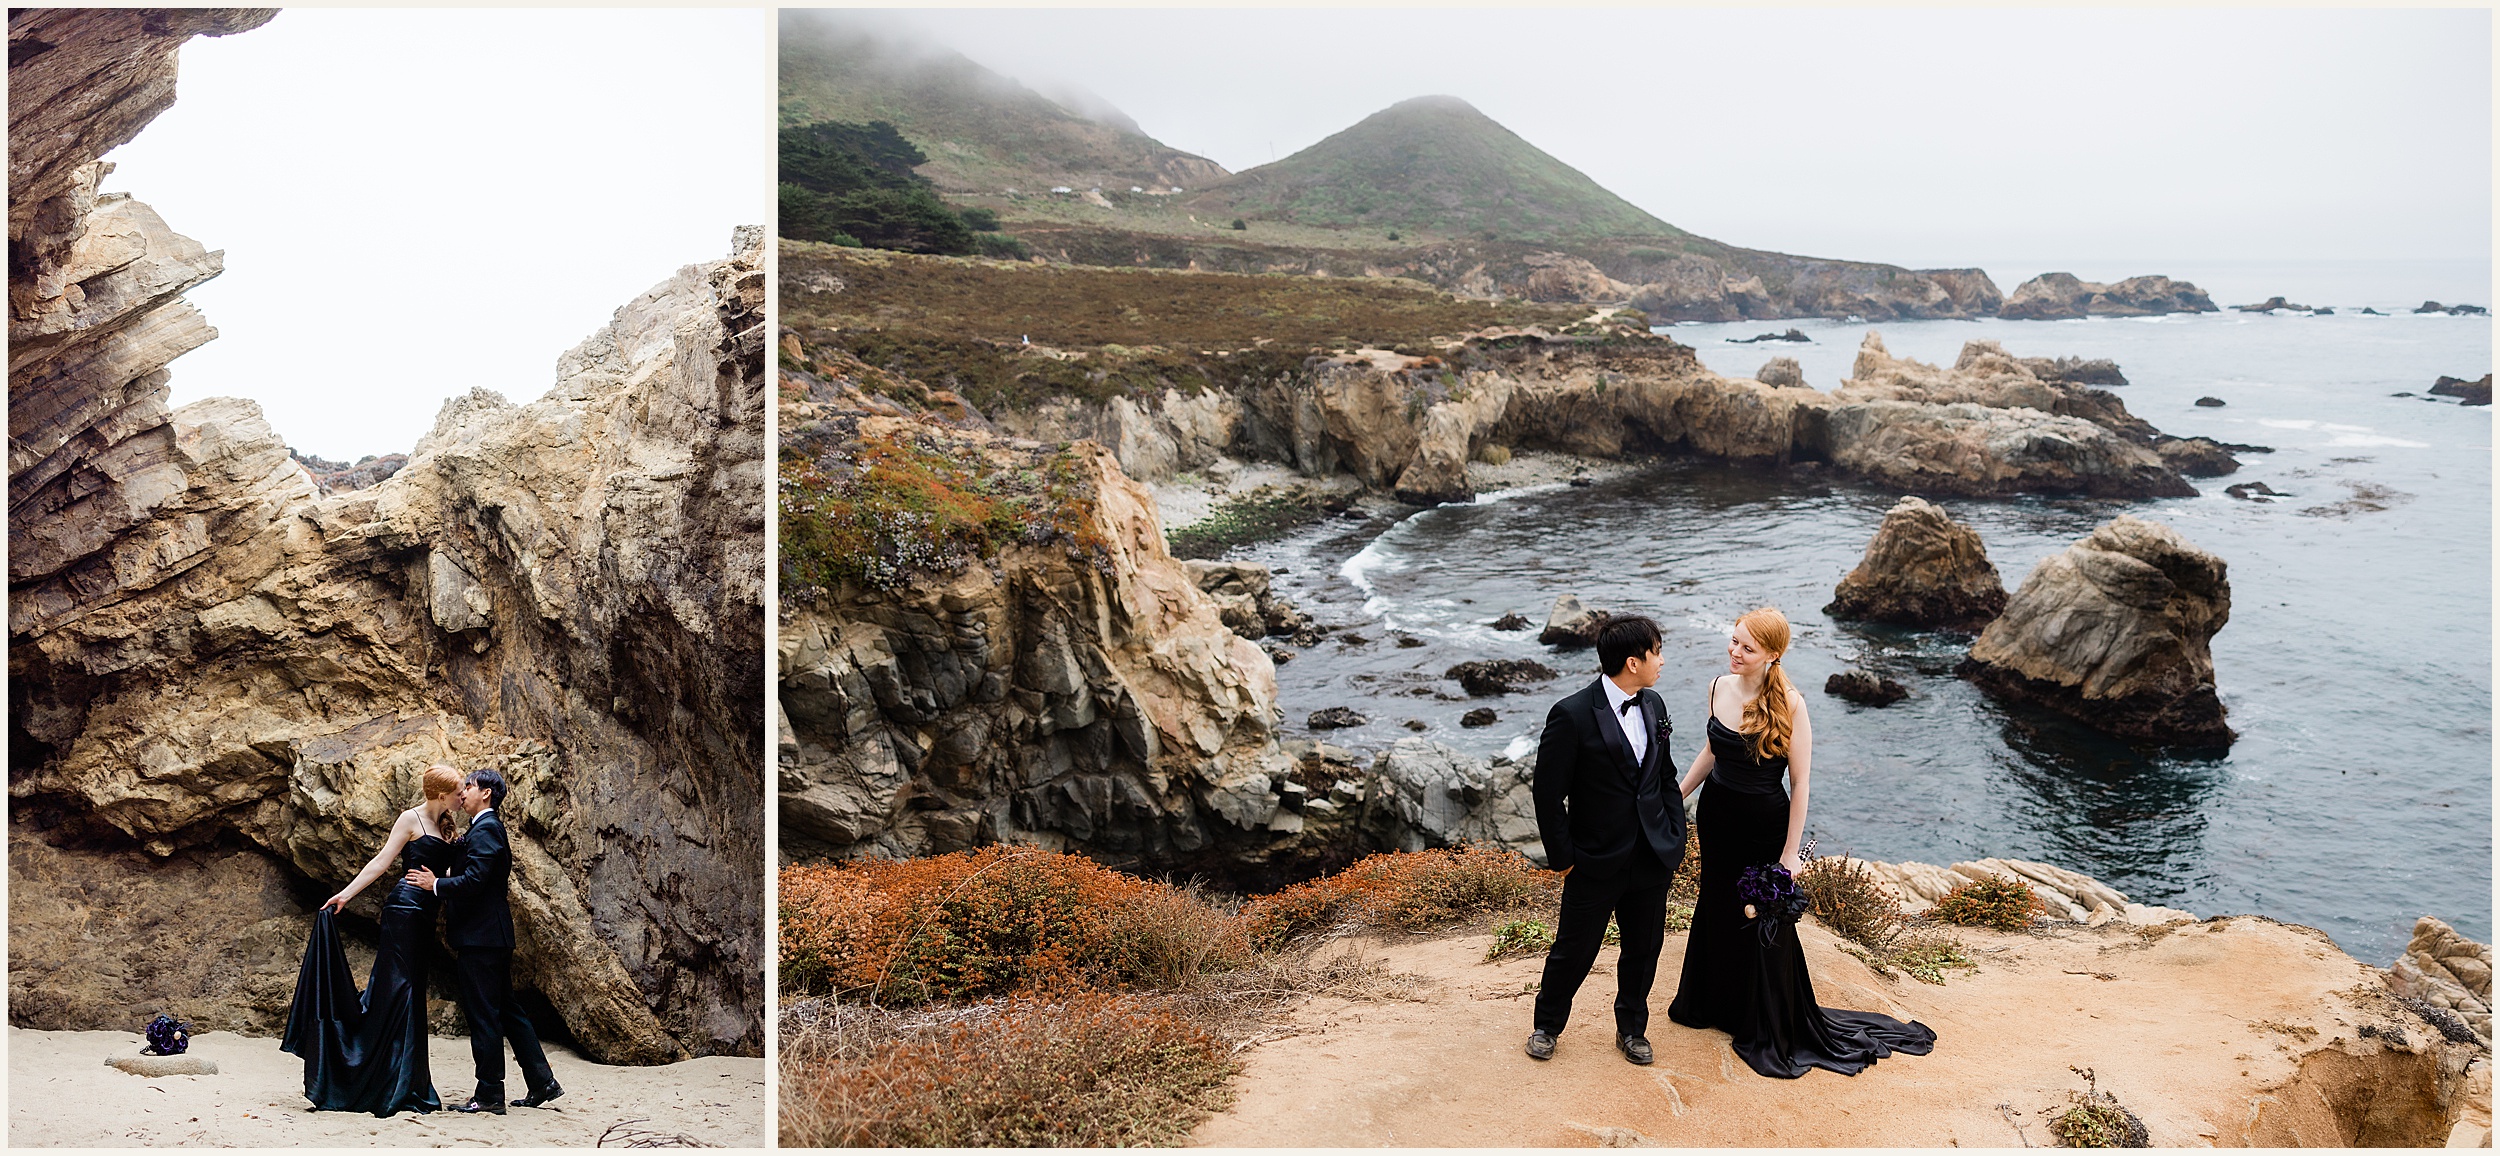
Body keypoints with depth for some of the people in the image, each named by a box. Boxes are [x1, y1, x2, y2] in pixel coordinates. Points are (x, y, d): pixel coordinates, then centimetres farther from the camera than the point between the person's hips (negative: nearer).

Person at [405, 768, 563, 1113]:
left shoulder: (485, 829, -13)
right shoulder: (488, 828, 18)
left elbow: (473, 881, -21)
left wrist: (436, 884, -10)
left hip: (481, 935, -10)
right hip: (492, 933, 10)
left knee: (483, 1013, -4)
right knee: (505, 1010, 13)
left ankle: (489, 1095, 1)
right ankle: (542, 1082, 16)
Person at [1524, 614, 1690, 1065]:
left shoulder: (1653, 705, 2)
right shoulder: (1572, 715, -19)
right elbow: (1548, 795, -13)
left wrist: (1675, 838, 7)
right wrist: (1562, 858, -10)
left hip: (1652, 859, 6)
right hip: (1596, 861, -5)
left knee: (1644, 950, 18)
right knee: (1574, 952, 10)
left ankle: (1632, 1029, 38)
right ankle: (1547, 1025, 33)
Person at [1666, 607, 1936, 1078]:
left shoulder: (1788, 703, -21)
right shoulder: (1719, 687, -5)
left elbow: (1801, 784, -16)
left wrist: (1790, 853, -15)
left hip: (1764, 826, -5)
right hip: (1717, 816, 5)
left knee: (1764, 924, 8)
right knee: (1716, 911, 21)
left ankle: (1773, 1033, 28)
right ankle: (1713, 1003, 43)